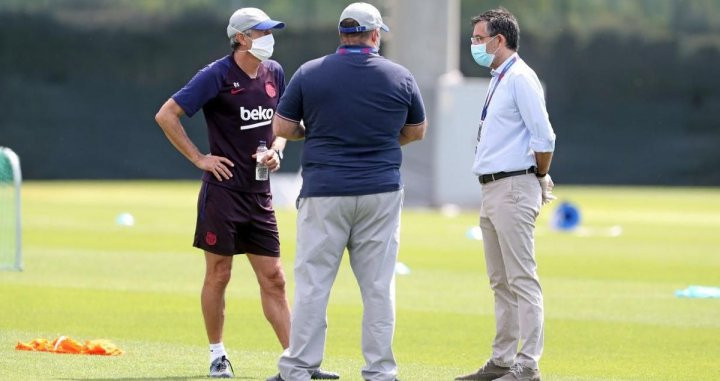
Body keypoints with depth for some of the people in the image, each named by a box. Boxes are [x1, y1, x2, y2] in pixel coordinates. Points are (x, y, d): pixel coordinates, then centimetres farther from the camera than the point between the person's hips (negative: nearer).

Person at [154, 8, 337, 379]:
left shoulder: (274, 73, 8)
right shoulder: (216, 76, -10)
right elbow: (166, 115, -10)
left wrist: (276, 150, 2)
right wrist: (199, 158, -11)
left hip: (260, 194, 5)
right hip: (223, 191, -5)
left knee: (273, 278, 4)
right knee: (218, 275, 2)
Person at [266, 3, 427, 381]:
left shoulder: (309, 73, -3)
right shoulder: (400, 77, 2)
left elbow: (281, 127, 2)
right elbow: (416, 131, 16)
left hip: (324, 193, -1)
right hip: (381, 192, 1)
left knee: (312, 283, 2)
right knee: (378, 286, 6)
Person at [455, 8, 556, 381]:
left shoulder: (520, 79, -13)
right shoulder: (497, 80, 17)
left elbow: (543, 138, -17)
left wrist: (540, 178, -5)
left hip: (514, 189, -10)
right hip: (491, 190, 10)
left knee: (522, 280, -9)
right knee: (501, 282, 14)